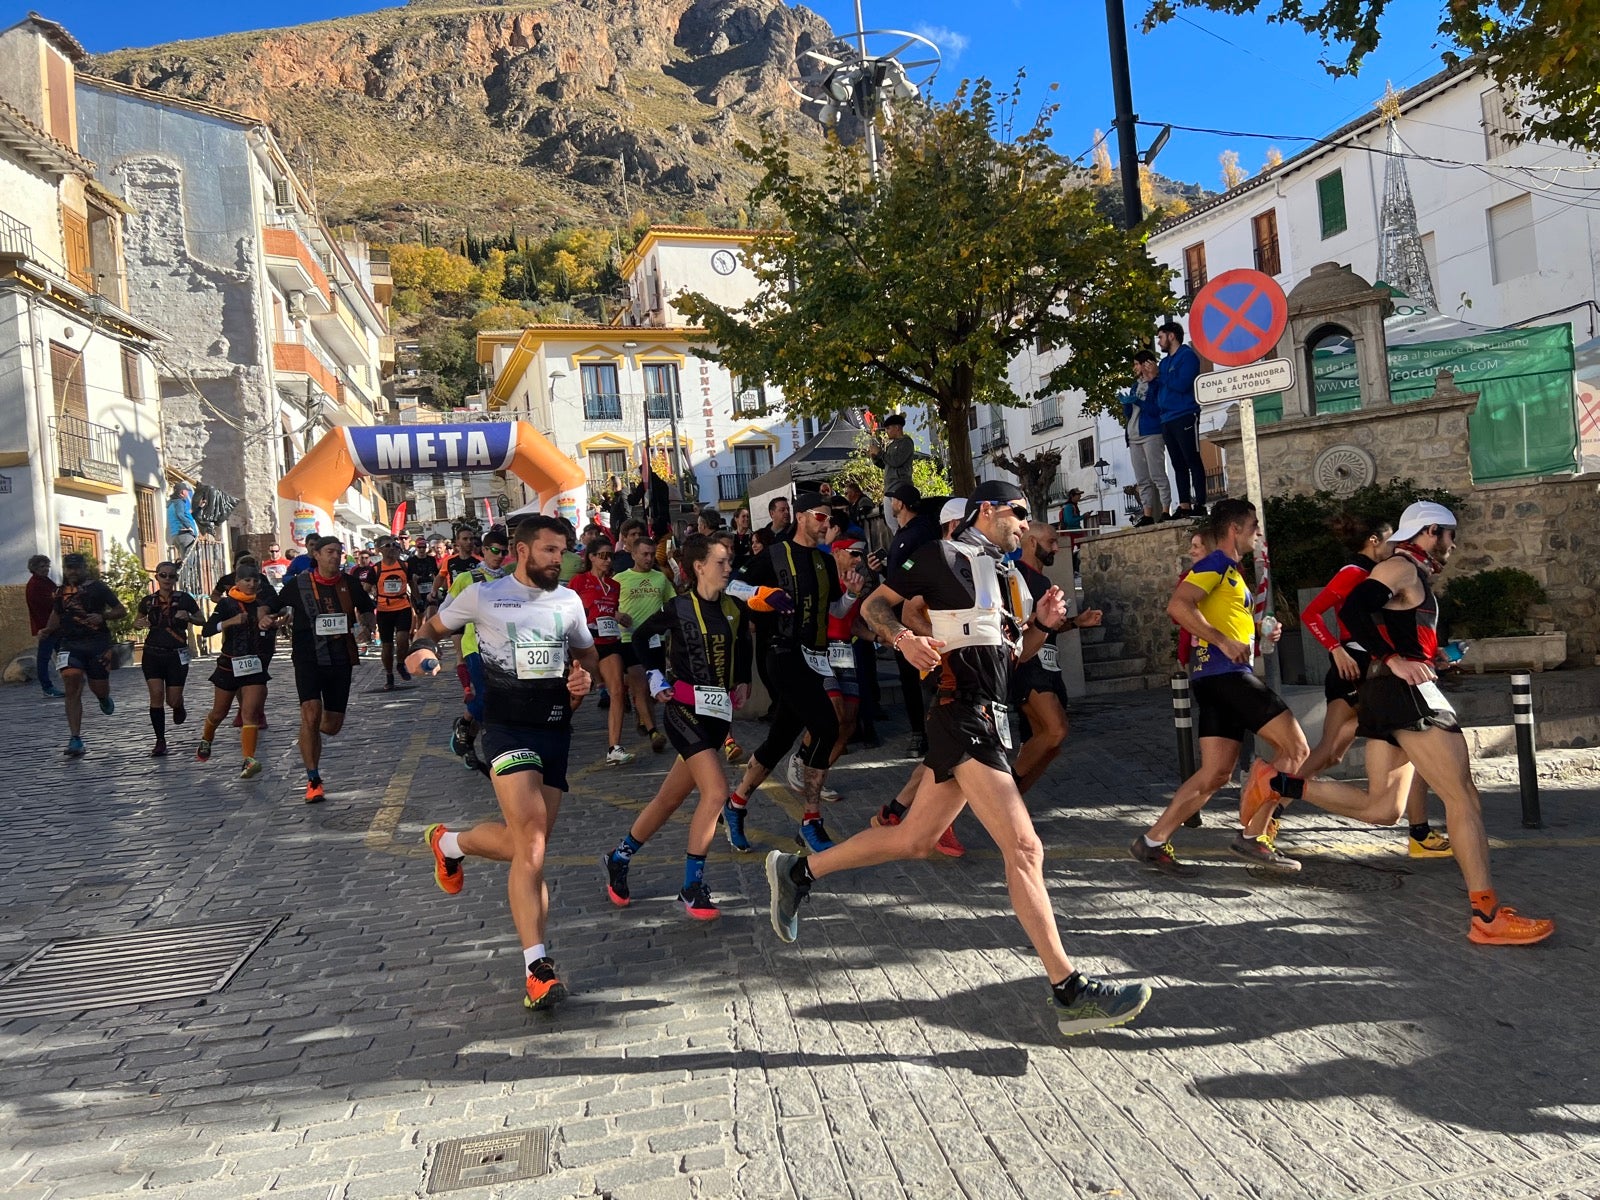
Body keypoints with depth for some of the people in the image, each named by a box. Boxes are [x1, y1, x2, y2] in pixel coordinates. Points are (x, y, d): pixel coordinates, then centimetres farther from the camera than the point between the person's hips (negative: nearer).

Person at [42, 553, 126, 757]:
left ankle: (104, 699, 45)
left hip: (97, 642, -2)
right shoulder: (60, 592, 14)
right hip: (69, 644, 2)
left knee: (99, 690, 4)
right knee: (72, 690, -13)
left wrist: (102, 616, -16)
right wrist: (48, 630, 9)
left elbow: (121, 611, 2)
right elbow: (56, 615, 28)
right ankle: (74, 740, -14)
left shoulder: (97, 587, 2)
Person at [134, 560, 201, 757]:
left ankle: (179, 708, 39)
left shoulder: (184, 599, -3)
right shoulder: (148, 601, 2)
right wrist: (140, 623, -7)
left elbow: (202, 621, 6)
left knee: (173, 699, -1)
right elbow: (135, 622, 17)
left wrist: (188, 617, -15)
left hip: (177, 655, -1)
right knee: (156, 695, -9)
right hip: (152, 654, 1)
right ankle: (160, 741, 0)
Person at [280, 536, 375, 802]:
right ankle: (313, 781, -12)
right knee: (311, 714, -20)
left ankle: (310, 737, 45)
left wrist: (364, 626, 1)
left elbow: (368, 609, 21)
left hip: (341, 659, 3)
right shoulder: (298, 584, -1)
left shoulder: (348, 584, 5)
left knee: (333, 725, 7)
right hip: (309, 658, -3)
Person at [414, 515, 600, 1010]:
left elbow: (587, 655, 24)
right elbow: (433, 626, 14)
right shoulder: (484, 596, 0)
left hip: (556, 731, 5)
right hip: (508, 729, -5)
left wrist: (584, 678, 2)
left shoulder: (569, 600, 11)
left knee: (529, 847, 5)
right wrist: (424, 649, -8)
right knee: (531, 843, -19)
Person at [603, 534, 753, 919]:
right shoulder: (679, 608, -9)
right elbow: (642, 636, 6)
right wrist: (655, 678, 0)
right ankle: (691, 888, -8)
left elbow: (741, 646, 24)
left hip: (718, 714, 6)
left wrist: (743, 681, 10)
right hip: (685, 711, -6)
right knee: (716, 792, -19)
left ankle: (619, 860, 31)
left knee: (670, 799, 11)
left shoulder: (733, 609, 6)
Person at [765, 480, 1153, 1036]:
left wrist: (1041, 623, 9)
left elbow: (1012, 652, 28)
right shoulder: (946, 555, -3)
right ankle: (1070, 992, -9)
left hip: (987, 719, 10)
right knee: (1024, 848, -13)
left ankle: (798, 871, 27)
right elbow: (874, 604, -1)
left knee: (911, 840, 15)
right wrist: (904, 639, -20)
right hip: (966, 717, -10)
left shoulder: (1004, 574, 22)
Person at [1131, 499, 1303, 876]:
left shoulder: (1229, 571, 25)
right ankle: (1253, 836, -5)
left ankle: (1153, 842, 5)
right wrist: (1224, 641, -21)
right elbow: (1178, 606, -21)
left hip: (1219, 679, 10)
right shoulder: (1215, 564, -6)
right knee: (1295, 748, -5)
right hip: (1226, 674, -10)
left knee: (1216, 774, 5)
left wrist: (1260, 634, 15)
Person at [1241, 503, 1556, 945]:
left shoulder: (1413, 575, 24)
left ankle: (1278, 783, 6)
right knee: (1463, 797, -10)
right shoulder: (1401, 567, -6)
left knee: (1381, 808, 9)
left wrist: (1437, 655, 23)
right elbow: (1352, 611, -21)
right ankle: (1488, 917, -10)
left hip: (1384, 694, 10)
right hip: (1407, 692, -10)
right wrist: (1393, 659, -23)